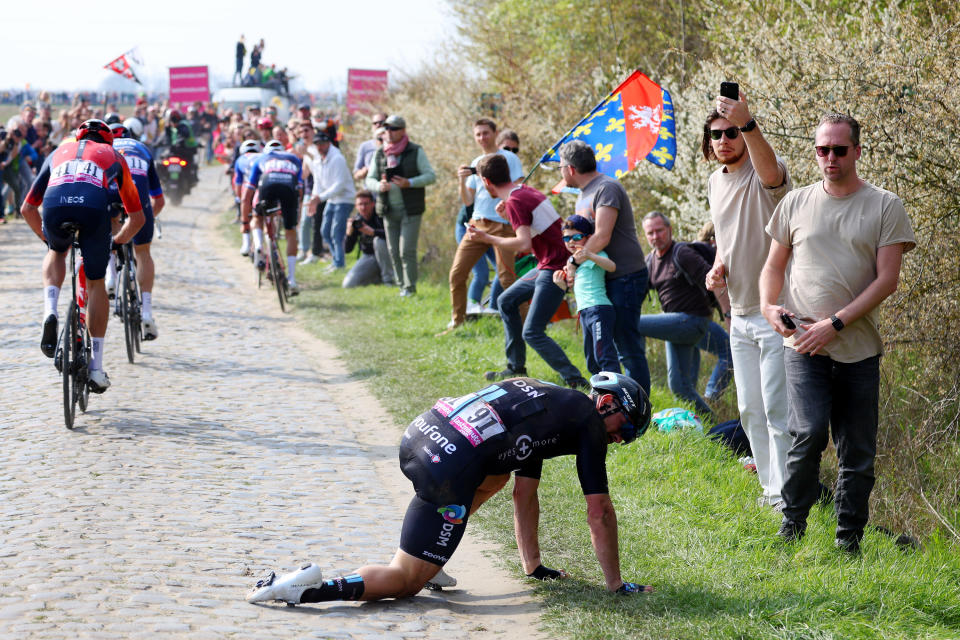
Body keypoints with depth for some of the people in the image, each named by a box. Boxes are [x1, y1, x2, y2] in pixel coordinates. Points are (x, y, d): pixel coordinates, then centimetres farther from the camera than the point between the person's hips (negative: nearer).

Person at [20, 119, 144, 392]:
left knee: (57, 252, 36)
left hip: (55, 205, 1)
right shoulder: (113, 156, 34)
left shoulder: (59, 152, 37)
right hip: (94, 208, -1)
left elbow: (27, 209, 37)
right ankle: (96, 366, 15)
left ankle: (50, 313, 10)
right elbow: (137, 217, 35)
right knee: (96, 284, 17)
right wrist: (119, 239, 53)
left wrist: (45, 236, 53)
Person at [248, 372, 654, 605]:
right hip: (448, 472, -8)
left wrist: (533, 565, 41)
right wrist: (615, 584, 17)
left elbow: (524, 496, 37)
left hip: (418, 434, 8)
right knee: (406, 581, 2)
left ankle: (428, 557, 23)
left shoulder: (543, 400, 32)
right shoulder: (589, 422, 9)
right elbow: (599, 512, 9)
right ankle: (311, 589, -18)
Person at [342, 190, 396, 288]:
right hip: (368, 257, 4)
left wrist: (372, 232, -44)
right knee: (348, 284, -13)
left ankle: (388, 278, -20)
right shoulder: (357, 222, -5)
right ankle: (379, 277, 12)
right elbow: (347, 250, -5)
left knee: (379, 240, -35)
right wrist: (349, 233, -25)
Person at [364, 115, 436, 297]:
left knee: (407, 250, -11)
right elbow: (370, 179, 10)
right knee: (394, 251, 5)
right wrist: (379, 186, -13)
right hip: (389, 210, 4)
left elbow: (431, 176, -5)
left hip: (411, 209, -4)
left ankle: (410, 287, -1)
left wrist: (409, 183, -20)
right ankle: (403, 284, 16)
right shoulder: (380, 153, 9)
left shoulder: (416, 151, -3)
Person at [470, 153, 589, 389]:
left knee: (532, 332, -11)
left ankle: (575, 381, -12)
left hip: (554, 269, -10)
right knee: (507, 301, 22)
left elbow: (524, 243, -27)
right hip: (547, 266, 10)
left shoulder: (514, 202, -17)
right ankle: (516, 368, 28)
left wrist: (487, 238, -18)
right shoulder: (526, 191, 12)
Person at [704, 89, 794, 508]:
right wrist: (718, 266, 3)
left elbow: (770, 172, -43)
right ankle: (771, 486, 27)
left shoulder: (765, 175, -15)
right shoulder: (715, 182, 9)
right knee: (750, 410, 15)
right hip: (739, 313, 8)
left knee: (777, 411, -6)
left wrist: (747, 124, -58)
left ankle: (784, 497, 3)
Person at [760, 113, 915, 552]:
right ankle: (793, 522, 2)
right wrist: (768, 306, -3)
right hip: (803, 345, 0)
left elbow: (887, 280, -5)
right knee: (809, 432, -16)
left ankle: (849, 539, 17)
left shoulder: (885, 207, 2)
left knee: (857, 450, 4)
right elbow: (774, 265, 19)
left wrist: (835, 323, -13)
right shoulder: (796, 204, 10)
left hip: (859, 349, 0)